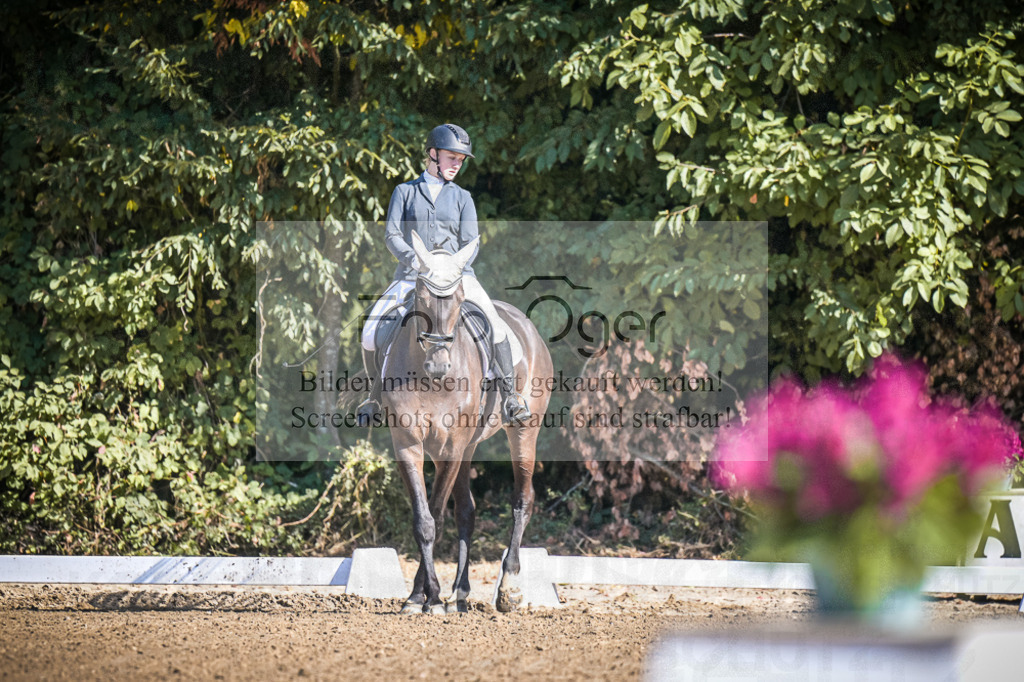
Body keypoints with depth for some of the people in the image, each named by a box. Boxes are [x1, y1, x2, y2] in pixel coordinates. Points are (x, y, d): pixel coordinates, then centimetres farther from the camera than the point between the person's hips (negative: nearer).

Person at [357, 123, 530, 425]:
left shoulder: (462, 198, 13)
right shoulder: (405, 192, 11)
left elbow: (471, 243, 4)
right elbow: (392, 235, 2)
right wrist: (414, 260, -18)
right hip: (411, 275, 0)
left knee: (493, 320, -25)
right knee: (371, 330, -16)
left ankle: (509, 395, -18)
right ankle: (375, 395, 8)